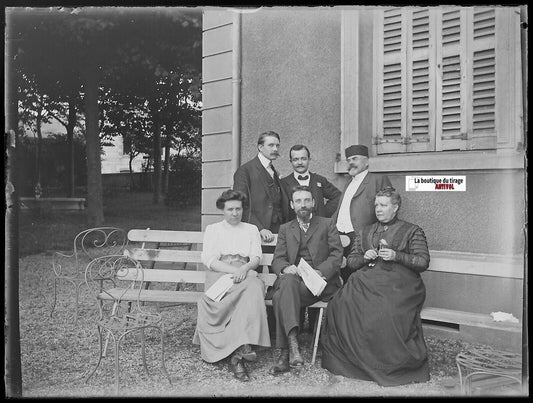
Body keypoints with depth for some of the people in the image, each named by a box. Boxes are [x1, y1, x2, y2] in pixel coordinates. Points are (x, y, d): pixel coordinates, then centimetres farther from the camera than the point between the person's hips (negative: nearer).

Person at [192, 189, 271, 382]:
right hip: (218, 275, -2)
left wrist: (244, 268, -15)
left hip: (245, 273, 2)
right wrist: (232, 270, -14)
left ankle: (236, 353, -40)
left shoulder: (251, 229, 23)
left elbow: (256, 257, 9)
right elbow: (208, 259, 3)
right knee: (251, 289, -35)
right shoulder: (212, 229, 17)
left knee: (254, 286, -35)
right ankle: (242, 347, -36)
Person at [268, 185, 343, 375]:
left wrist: (320, 271, -16)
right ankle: (292, 345, -40)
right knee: (288, 280, -36)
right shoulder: (285, 229, 23)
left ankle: (285, 354, -29)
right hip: (293, 279, 2)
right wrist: (285, 267, -14)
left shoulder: (327, 224, 16)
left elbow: (337, 254, 3)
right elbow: (277, 259, 12)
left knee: (281, 297, -31)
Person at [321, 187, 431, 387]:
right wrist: (364, 257, 1)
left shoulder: (412, 231, 13)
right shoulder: (365, 232, 25)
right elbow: (351, 261, 22)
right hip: (366, 279, 4)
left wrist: (396, 256, -9)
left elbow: (423, 262, 3)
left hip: (397, 282, -3)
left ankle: (391, 365, -15)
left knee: (386, 312, -35)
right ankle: (356, 360, -14)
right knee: (343, 304, -27)